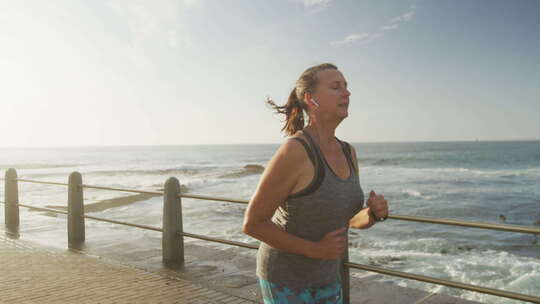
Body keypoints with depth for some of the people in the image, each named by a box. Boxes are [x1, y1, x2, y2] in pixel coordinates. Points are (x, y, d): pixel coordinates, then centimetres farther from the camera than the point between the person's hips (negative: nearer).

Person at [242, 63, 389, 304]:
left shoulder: (348, 153, -1)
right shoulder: (293, 151, -25)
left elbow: (352, 219, 11)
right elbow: (252, 223, -20)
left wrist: (375, 213, -12)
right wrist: (315, 249, -20)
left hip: (325, 278, 7)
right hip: (285, 278, -7)